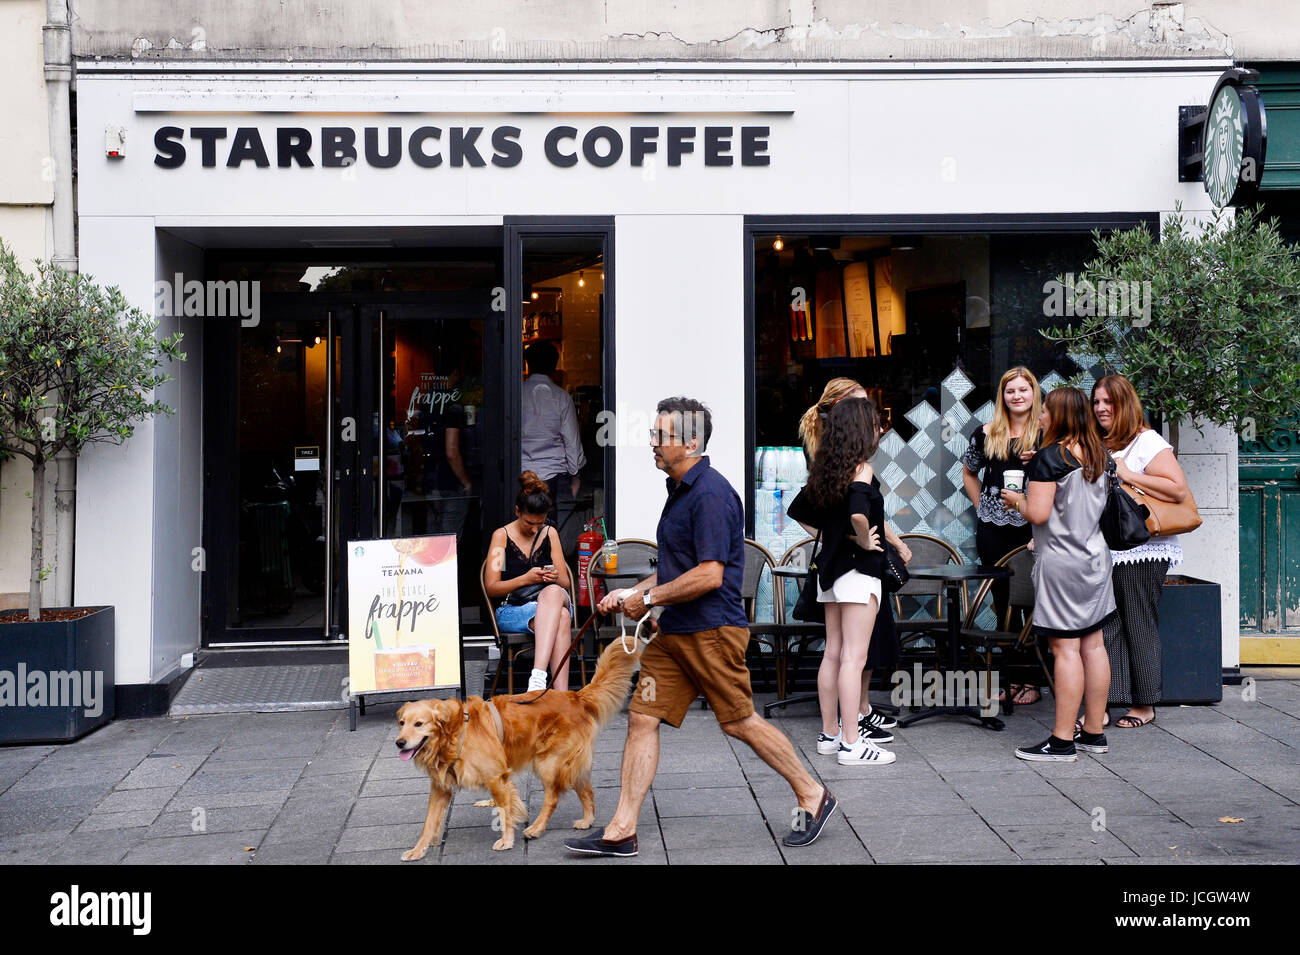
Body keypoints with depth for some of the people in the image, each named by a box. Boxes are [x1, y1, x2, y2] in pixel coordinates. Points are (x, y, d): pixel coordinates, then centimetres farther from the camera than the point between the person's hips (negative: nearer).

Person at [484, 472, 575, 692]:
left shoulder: (550, 533, 14)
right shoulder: (502, 535, 5)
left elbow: (566, 583, 14)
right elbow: (491, 588, 0)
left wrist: (555, 579, -11)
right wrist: (525, 579, -17)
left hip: (553, 599, 3)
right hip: (512, 609, -2)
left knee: (552, 592, -38)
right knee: (561, 617, -36)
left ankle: (538, 675, -52)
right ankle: (561, 692, -50)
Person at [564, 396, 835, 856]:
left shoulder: (711, 494, -17)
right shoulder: (680, 490, 15)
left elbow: (710, 575, -23)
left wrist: (649, 598, -15)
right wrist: (631, 593, 14)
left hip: (712, 630, -10)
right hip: (674, 631, 10)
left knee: (738, 721, 1)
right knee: (642, 717, 4)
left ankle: (812, 796, 20)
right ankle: (621, 830, 6)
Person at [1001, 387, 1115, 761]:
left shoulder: (1049, 458, -15)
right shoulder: (1099, 455, 8)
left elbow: (1038, 514, -21)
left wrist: (1017, 500, 0)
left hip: (1060, 561, -8)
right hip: (1095, 556, 8)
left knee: (1066, 649, -5)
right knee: (1092, 644, 11)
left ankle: (1063, 740, -1)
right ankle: (1094, 733, 19)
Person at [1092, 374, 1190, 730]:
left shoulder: (1147, 442, -7)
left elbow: (1178, 489, -18)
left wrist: (1126, 475, -18)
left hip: (1142, 550, -7)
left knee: (1139, 626, 1)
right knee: (1105, 627, 4)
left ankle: (1145, 705, 11)